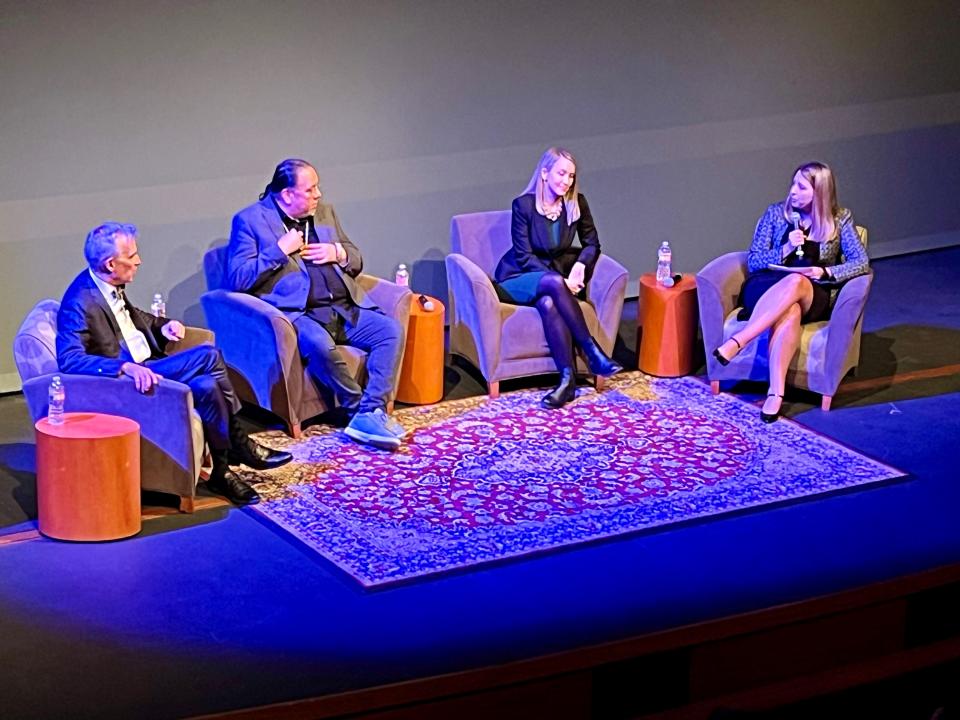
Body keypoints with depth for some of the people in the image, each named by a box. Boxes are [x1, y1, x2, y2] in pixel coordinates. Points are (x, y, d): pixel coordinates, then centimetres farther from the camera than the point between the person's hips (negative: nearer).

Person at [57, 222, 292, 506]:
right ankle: (239, 446, -4)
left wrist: (162, 326, 6)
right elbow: (69, 359, -31)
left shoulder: (111, 285, 6)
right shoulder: (80, 302, -20)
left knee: (206, 386, -15)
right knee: (208, 357, -19)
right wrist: (127, 368, -41)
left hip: (142, 368, 8)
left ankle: (223, 470, -6)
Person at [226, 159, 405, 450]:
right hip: (297, 313, -6)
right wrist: (280, 250, -12)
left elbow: (356, 261, 26)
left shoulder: (324, 212, 18)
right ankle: (361, 410, -20)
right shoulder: (250, 220, 1)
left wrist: (339, 253, 3)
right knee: (319, 344, -37)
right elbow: (238, 279, -8)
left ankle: (370, 415, -25)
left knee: (391, 330, -19)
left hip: (345, 308, 6)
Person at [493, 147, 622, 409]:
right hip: (519, 278, -3)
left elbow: (591, 243, 8)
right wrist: (560, 279, -24)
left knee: (548, 303, -35)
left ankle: (568, 379, -41)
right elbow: (524, 257, -13)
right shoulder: (524, 205, -12)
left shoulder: (576, 203, -1)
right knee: (553, 283, -37)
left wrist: (580, 265, -15)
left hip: (557, 273, 3)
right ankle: (592, 352, -35)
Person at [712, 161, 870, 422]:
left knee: (796, 283, -40)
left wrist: (824, 272, -15)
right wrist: (786, 250, -11)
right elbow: (753, 261, 7)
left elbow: (861, 262, 1)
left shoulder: (840, 219, 8)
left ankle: (736, 342, -48)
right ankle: (776, 392, -50)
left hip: (813, 295, 0)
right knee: (789, 312, -39)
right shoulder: (776, 213, 10)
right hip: (767, 287, 1)